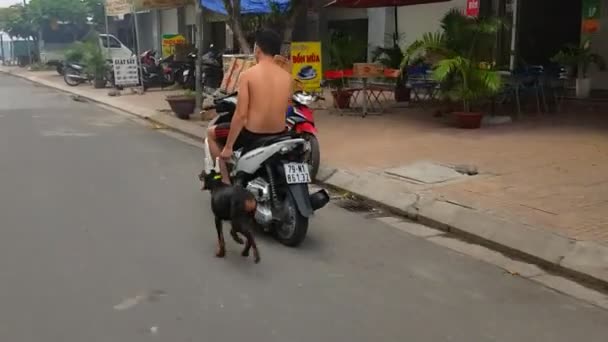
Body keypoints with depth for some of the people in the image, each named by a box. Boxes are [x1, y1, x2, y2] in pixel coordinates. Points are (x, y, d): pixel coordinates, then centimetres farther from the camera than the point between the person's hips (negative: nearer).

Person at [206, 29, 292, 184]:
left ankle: (225, 180, 18)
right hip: (279, 137, 5)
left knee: (211, 132, 21)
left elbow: (241, 114, -16)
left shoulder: (247, 75, -13)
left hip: (252, 136, -5)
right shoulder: (287, 76, 1)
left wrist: (228, 146, -9)